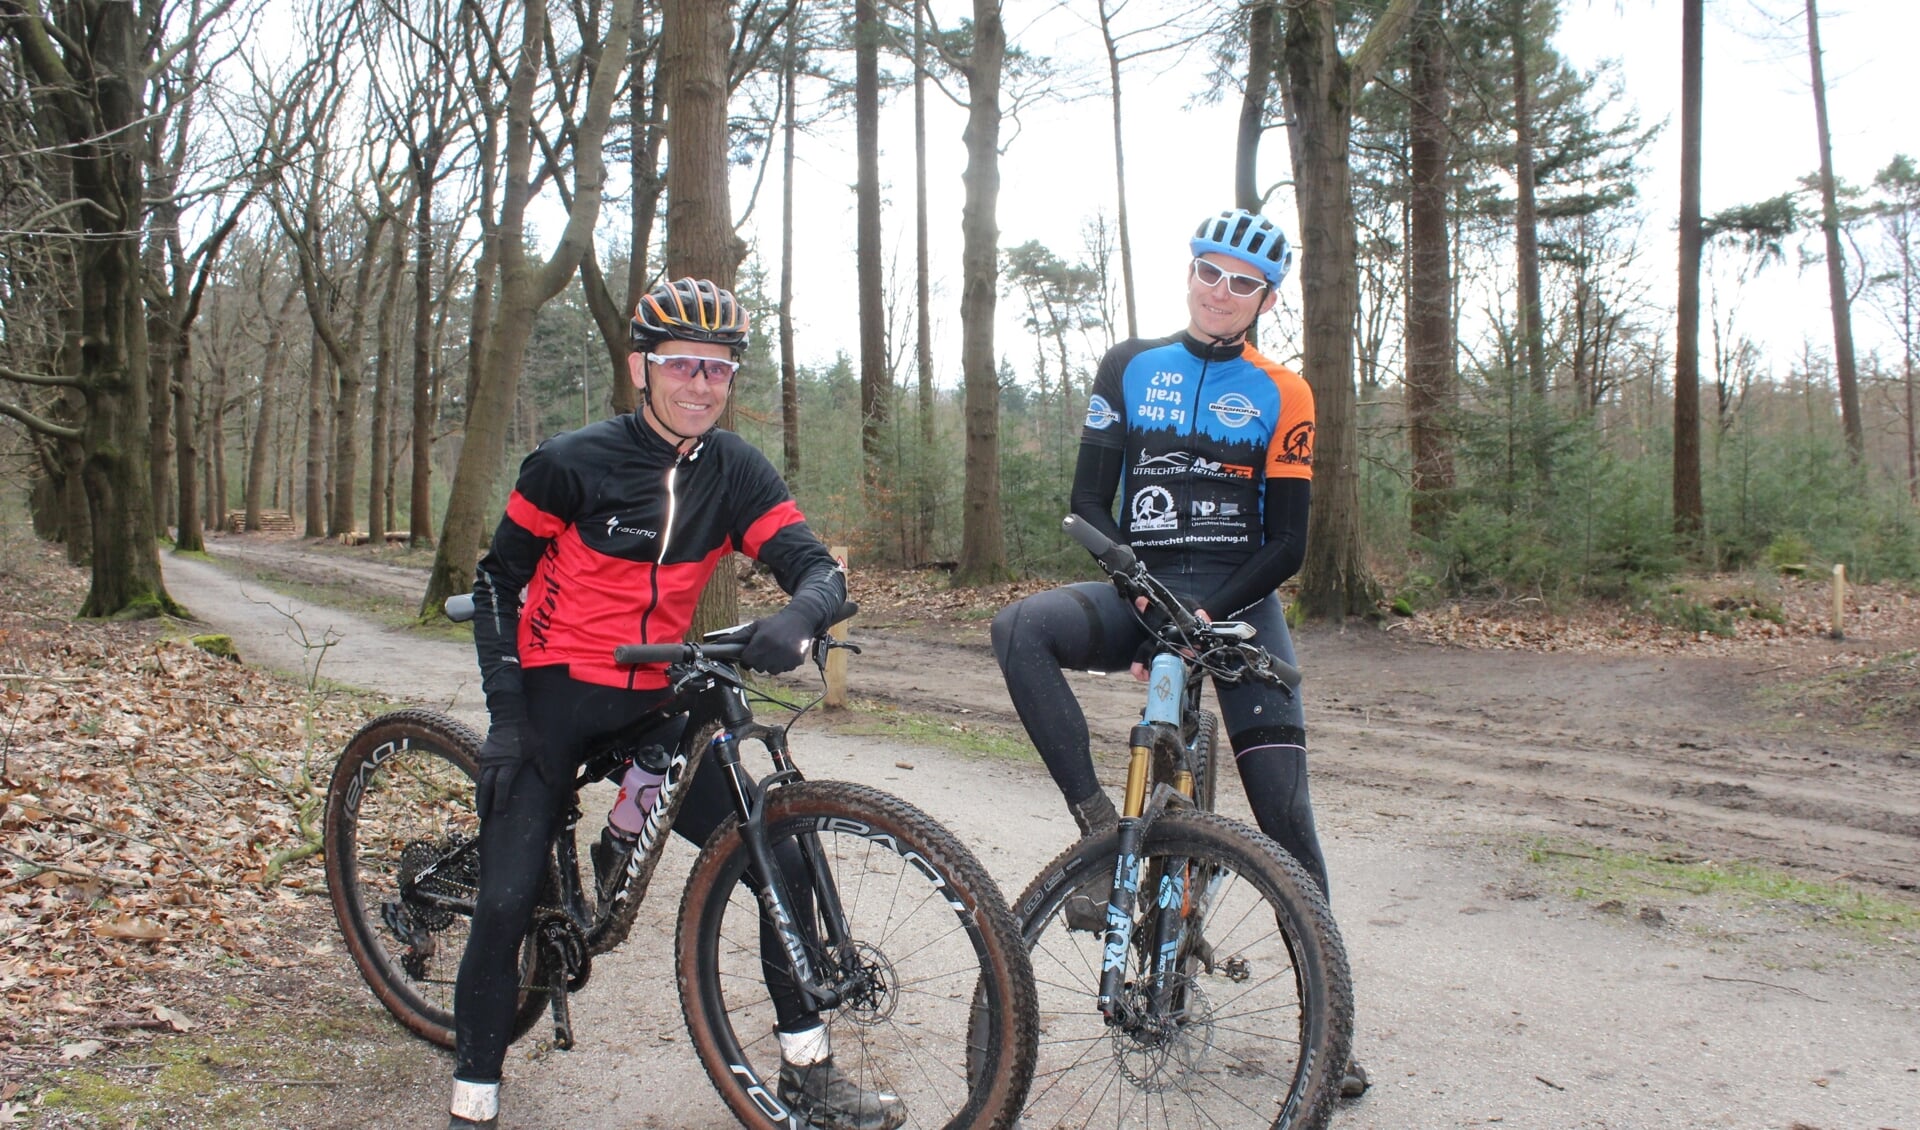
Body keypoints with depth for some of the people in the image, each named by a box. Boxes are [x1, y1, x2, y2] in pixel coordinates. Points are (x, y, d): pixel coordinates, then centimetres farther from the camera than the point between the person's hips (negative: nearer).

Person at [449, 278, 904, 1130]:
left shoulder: (735, 473, -3)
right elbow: (497, 580, -3)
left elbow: (816, 566, -11)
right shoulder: (572, 463, -12)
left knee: (783, 864, -4)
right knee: (506, 902, -9)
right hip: (554, 700, -3)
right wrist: (504, 714, -10)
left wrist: (796, 618, -36)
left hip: (654, 706, 3)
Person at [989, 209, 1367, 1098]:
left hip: (1238, 602, -1)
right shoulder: (1128, 368, 7)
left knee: (1284, 809, -7)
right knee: (1021, 628, -30)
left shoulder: (1280, 395, 4)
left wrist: (1210, 613, -17)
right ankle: (1100, 829, -23)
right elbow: (1089, 499, 3)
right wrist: (1142, 595, -13)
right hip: (1143, 591, 1)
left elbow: (1287, 543, -1)